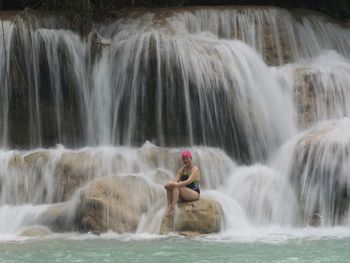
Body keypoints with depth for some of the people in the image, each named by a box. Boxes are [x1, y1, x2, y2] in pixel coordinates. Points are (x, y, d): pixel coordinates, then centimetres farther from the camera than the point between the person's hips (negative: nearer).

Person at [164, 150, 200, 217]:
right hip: (184, 196, 6)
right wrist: (169, 184, -27)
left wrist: (177, 185, -38)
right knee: (170, 185, -19)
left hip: (194, 193, -6)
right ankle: (168, 206, -31)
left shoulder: (195, 169, -8)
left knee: (176, 186, -30)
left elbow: (189, 181, -24)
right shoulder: (181, 170, 11)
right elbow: (175, 180, -4)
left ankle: (172, 208, -39)